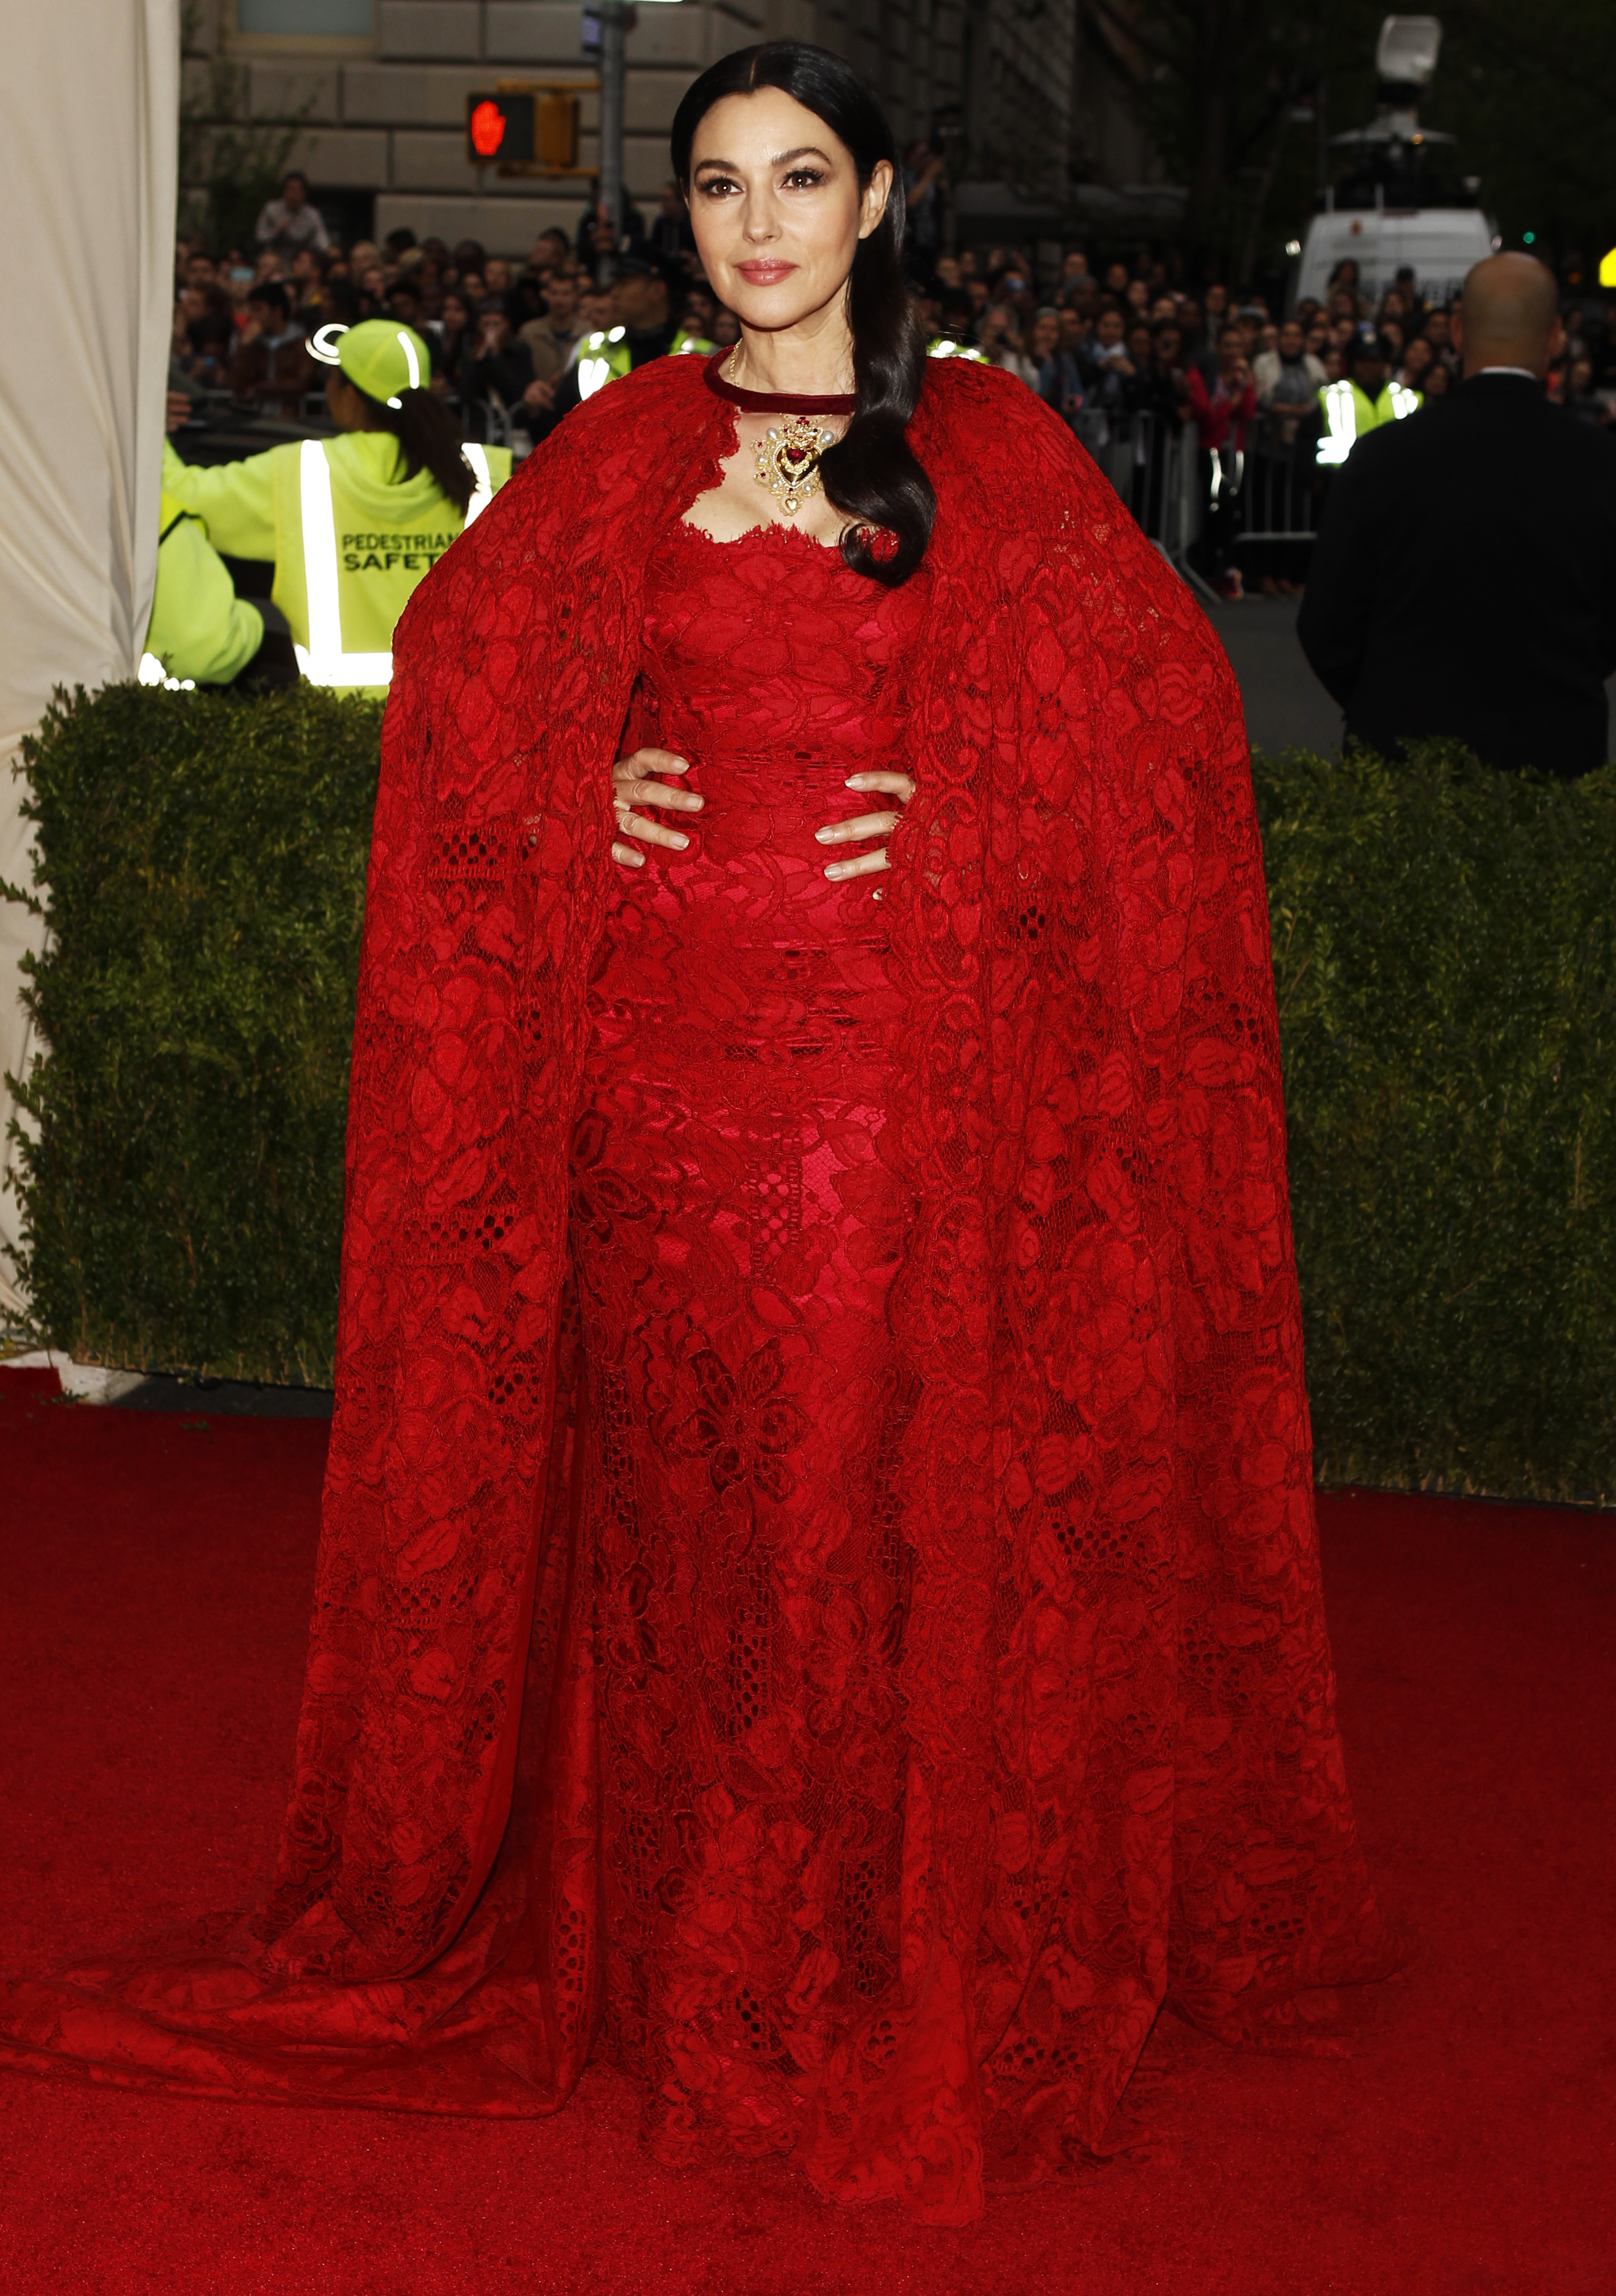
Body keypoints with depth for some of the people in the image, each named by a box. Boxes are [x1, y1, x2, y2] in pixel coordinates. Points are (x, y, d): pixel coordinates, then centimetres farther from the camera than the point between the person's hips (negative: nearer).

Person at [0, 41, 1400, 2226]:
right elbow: (460, 667, 17)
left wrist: (968, 818, -9)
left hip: (898, 1046, -1)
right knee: (677, 1483, 5)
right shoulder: (623, 446, 11)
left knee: (884, 1486, 0)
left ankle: (902, 1969, 15)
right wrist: (585, 791, 0)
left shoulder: (989, 441, 6)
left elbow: (1153, 700, 4)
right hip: (665, 1040, 2)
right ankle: (693, 1959, 19)